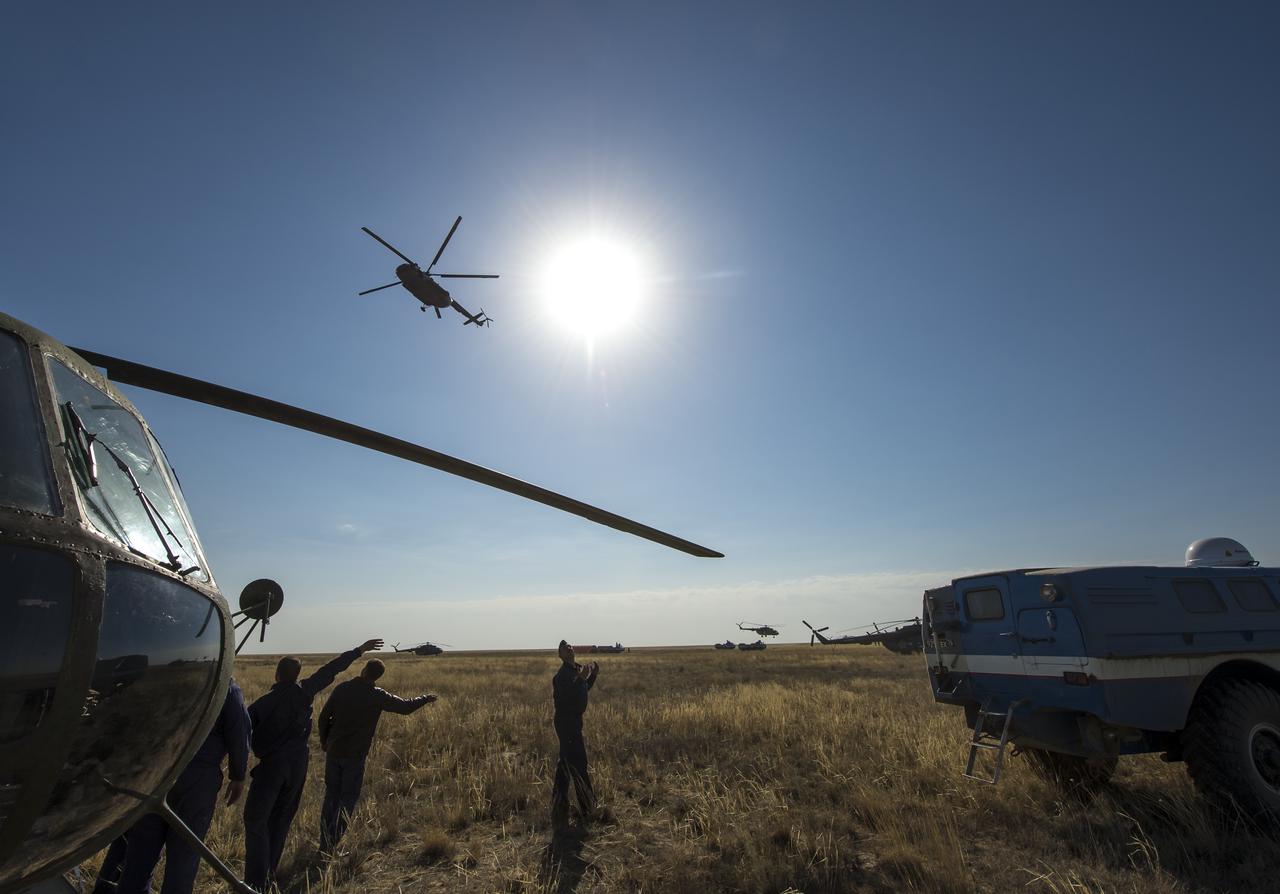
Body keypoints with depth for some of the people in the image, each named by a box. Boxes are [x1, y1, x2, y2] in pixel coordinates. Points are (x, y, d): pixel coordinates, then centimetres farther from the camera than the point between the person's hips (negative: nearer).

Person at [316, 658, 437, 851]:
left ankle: (324, 844, 22)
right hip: (355, 755, -4)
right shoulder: (377, 696, -14)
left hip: (333, 752, 4)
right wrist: (425, 699, 12)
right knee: (348, 799, 9)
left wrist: (324, 741, 19)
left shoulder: (341, 689, -5)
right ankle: (331, 844, 6)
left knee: (331, 796, 17)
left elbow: (323, 718, 3)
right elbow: (405, 707, -5)